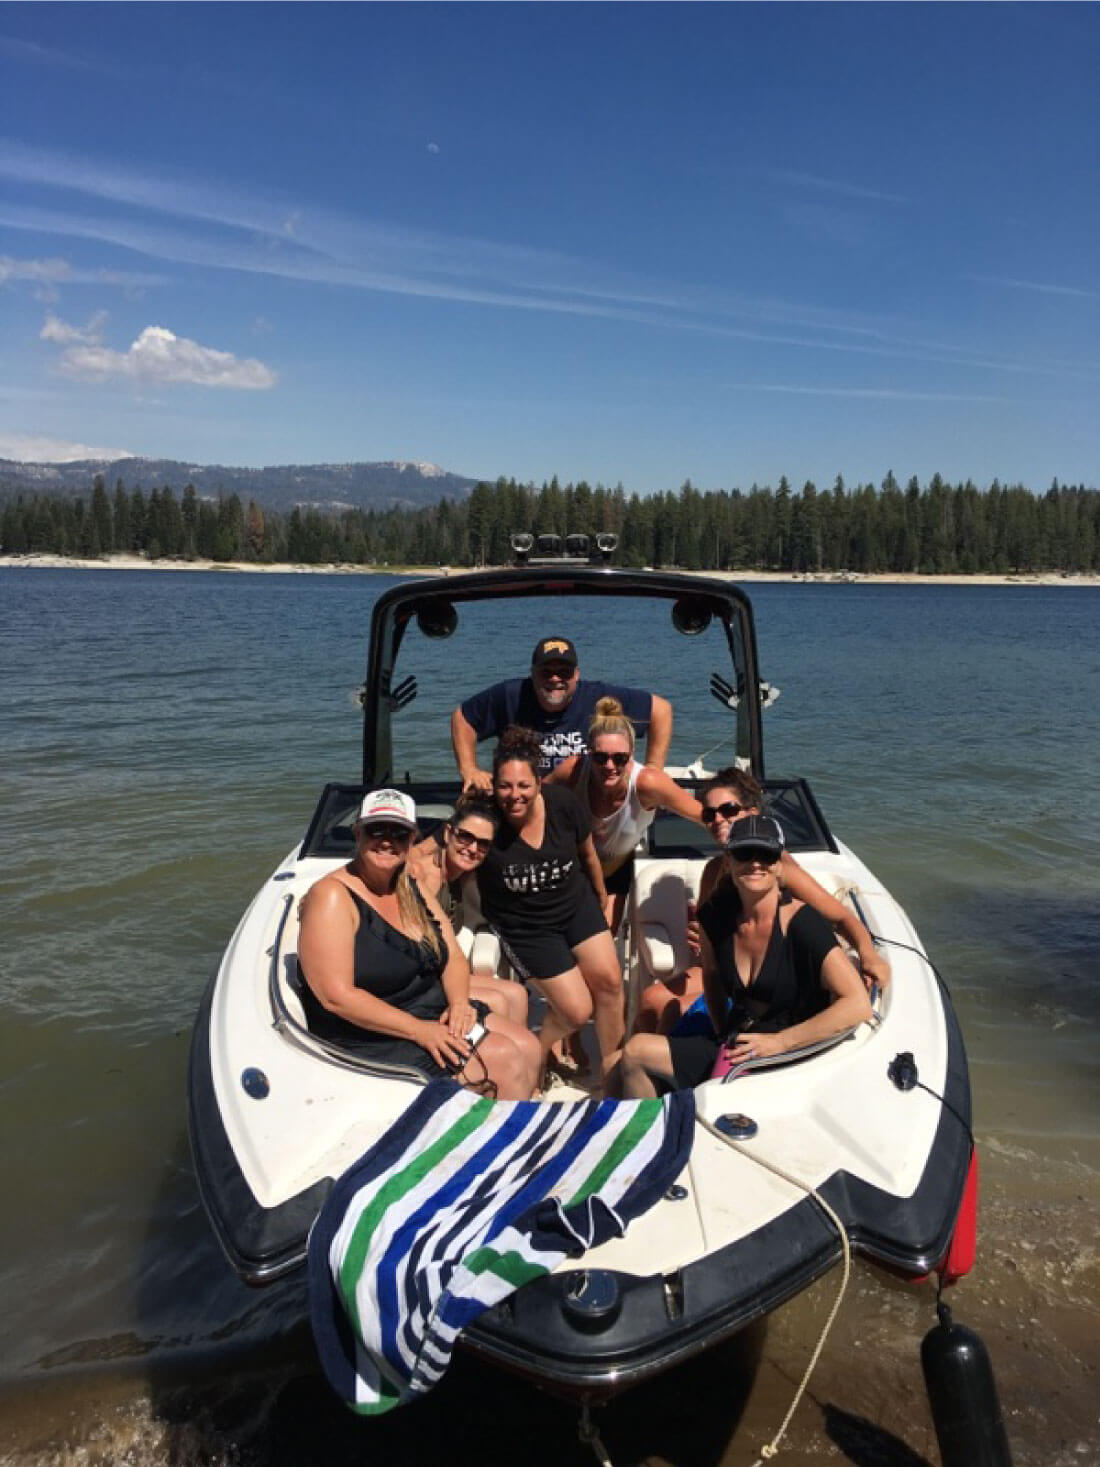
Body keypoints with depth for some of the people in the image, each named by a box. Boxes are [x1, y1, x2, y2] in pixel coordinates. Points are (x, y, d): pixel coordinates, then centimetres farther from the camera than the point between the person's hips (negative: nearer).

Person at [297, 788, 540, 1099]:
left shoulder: (412, 888, 9)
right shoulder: (332, 896, -16)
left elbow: (453, 957, 11)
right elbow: (336, 996, -23)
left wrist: (460, 1003, -11)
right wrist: (419, 1030, -24)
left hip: (436, 1010, 8)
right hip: (373, 1037, -8)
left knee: (528, 1048, -4)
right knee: (504, 1059, -15)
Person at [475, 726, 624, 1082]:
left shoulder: (564, 803, -17)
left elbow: (587, 854, 3)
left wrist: (602, 898, 17)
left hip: (577, 904, 3)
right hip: (525, 924, -3)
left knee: (608, 980, -10)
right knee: (576, 1011, -7)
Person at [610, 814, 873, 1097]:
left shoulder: (802, 922, -18)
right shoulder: (715, 917, -1)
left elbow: (858, 1005, -23)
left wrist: (778, 1041, -21)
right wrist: (723, 1037, 10)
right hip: (735, 1047, 6)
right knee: (635, 1052, -7)